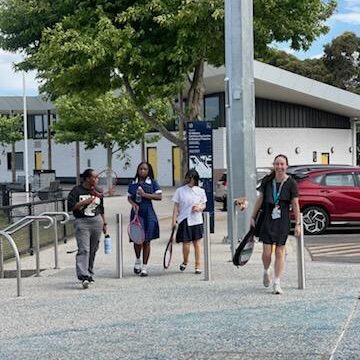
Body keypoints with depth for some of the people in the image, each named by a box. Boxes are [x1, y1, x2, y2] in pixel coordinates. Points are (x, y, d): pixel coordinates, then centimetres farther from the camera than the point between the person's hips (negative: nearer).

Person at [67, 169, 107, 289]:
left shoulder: (98, 191, 14)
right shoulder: (76, 191, -3)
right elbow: (71, 206, -11)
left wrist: (104, 223, 19)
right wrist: (87, 200, -13)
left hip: (96, 221, 5)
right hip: (82, 222, -5)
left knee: (93, 250, 8)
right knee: (83, 250, -14)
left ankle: (89, 274, 21)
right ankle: (83, 276, -20)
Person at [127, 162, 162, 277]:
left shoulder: (153, 183, 2)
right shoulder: (133, 183, 8)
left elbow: (159, 196, -6)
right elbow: (129, 197, 12)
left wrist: (145, 195, -14)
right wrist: (133, 204, -9)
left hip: (148, 213, -1)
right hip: (136, 212, 1)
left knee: (146, 241, 1)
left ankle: (144, 267, 9)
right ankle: (138, 260, 20)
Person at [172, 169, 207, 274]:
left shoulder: (200, 191, 6)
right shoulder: (180, 191, 2)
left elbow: (204, 205, 13)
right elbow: (176, 206, 3)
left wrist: (199, 208, -10)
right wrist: (174, 220, -4)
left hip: (197, 220, 1)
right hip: (184, 220, -1)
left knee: (197, 242, 2)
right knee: (186, 243, -2)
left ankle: (198, 265, 10)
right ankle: (185, 262, 25)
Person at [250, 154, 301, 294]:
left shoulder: (291, 183, -4)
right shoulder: (267, 181, 2)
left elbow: (295, 204, -2)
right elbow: (260, 199, 10)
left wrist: (297, 224, -5)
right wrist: (253, 217, 10)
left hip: (282, 221, -1)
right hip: (267, 218, 1)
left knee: (280, 252, 1)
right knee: (267, 251, -2)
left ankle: (277, 283, 7)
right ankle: (266, 271, 30)